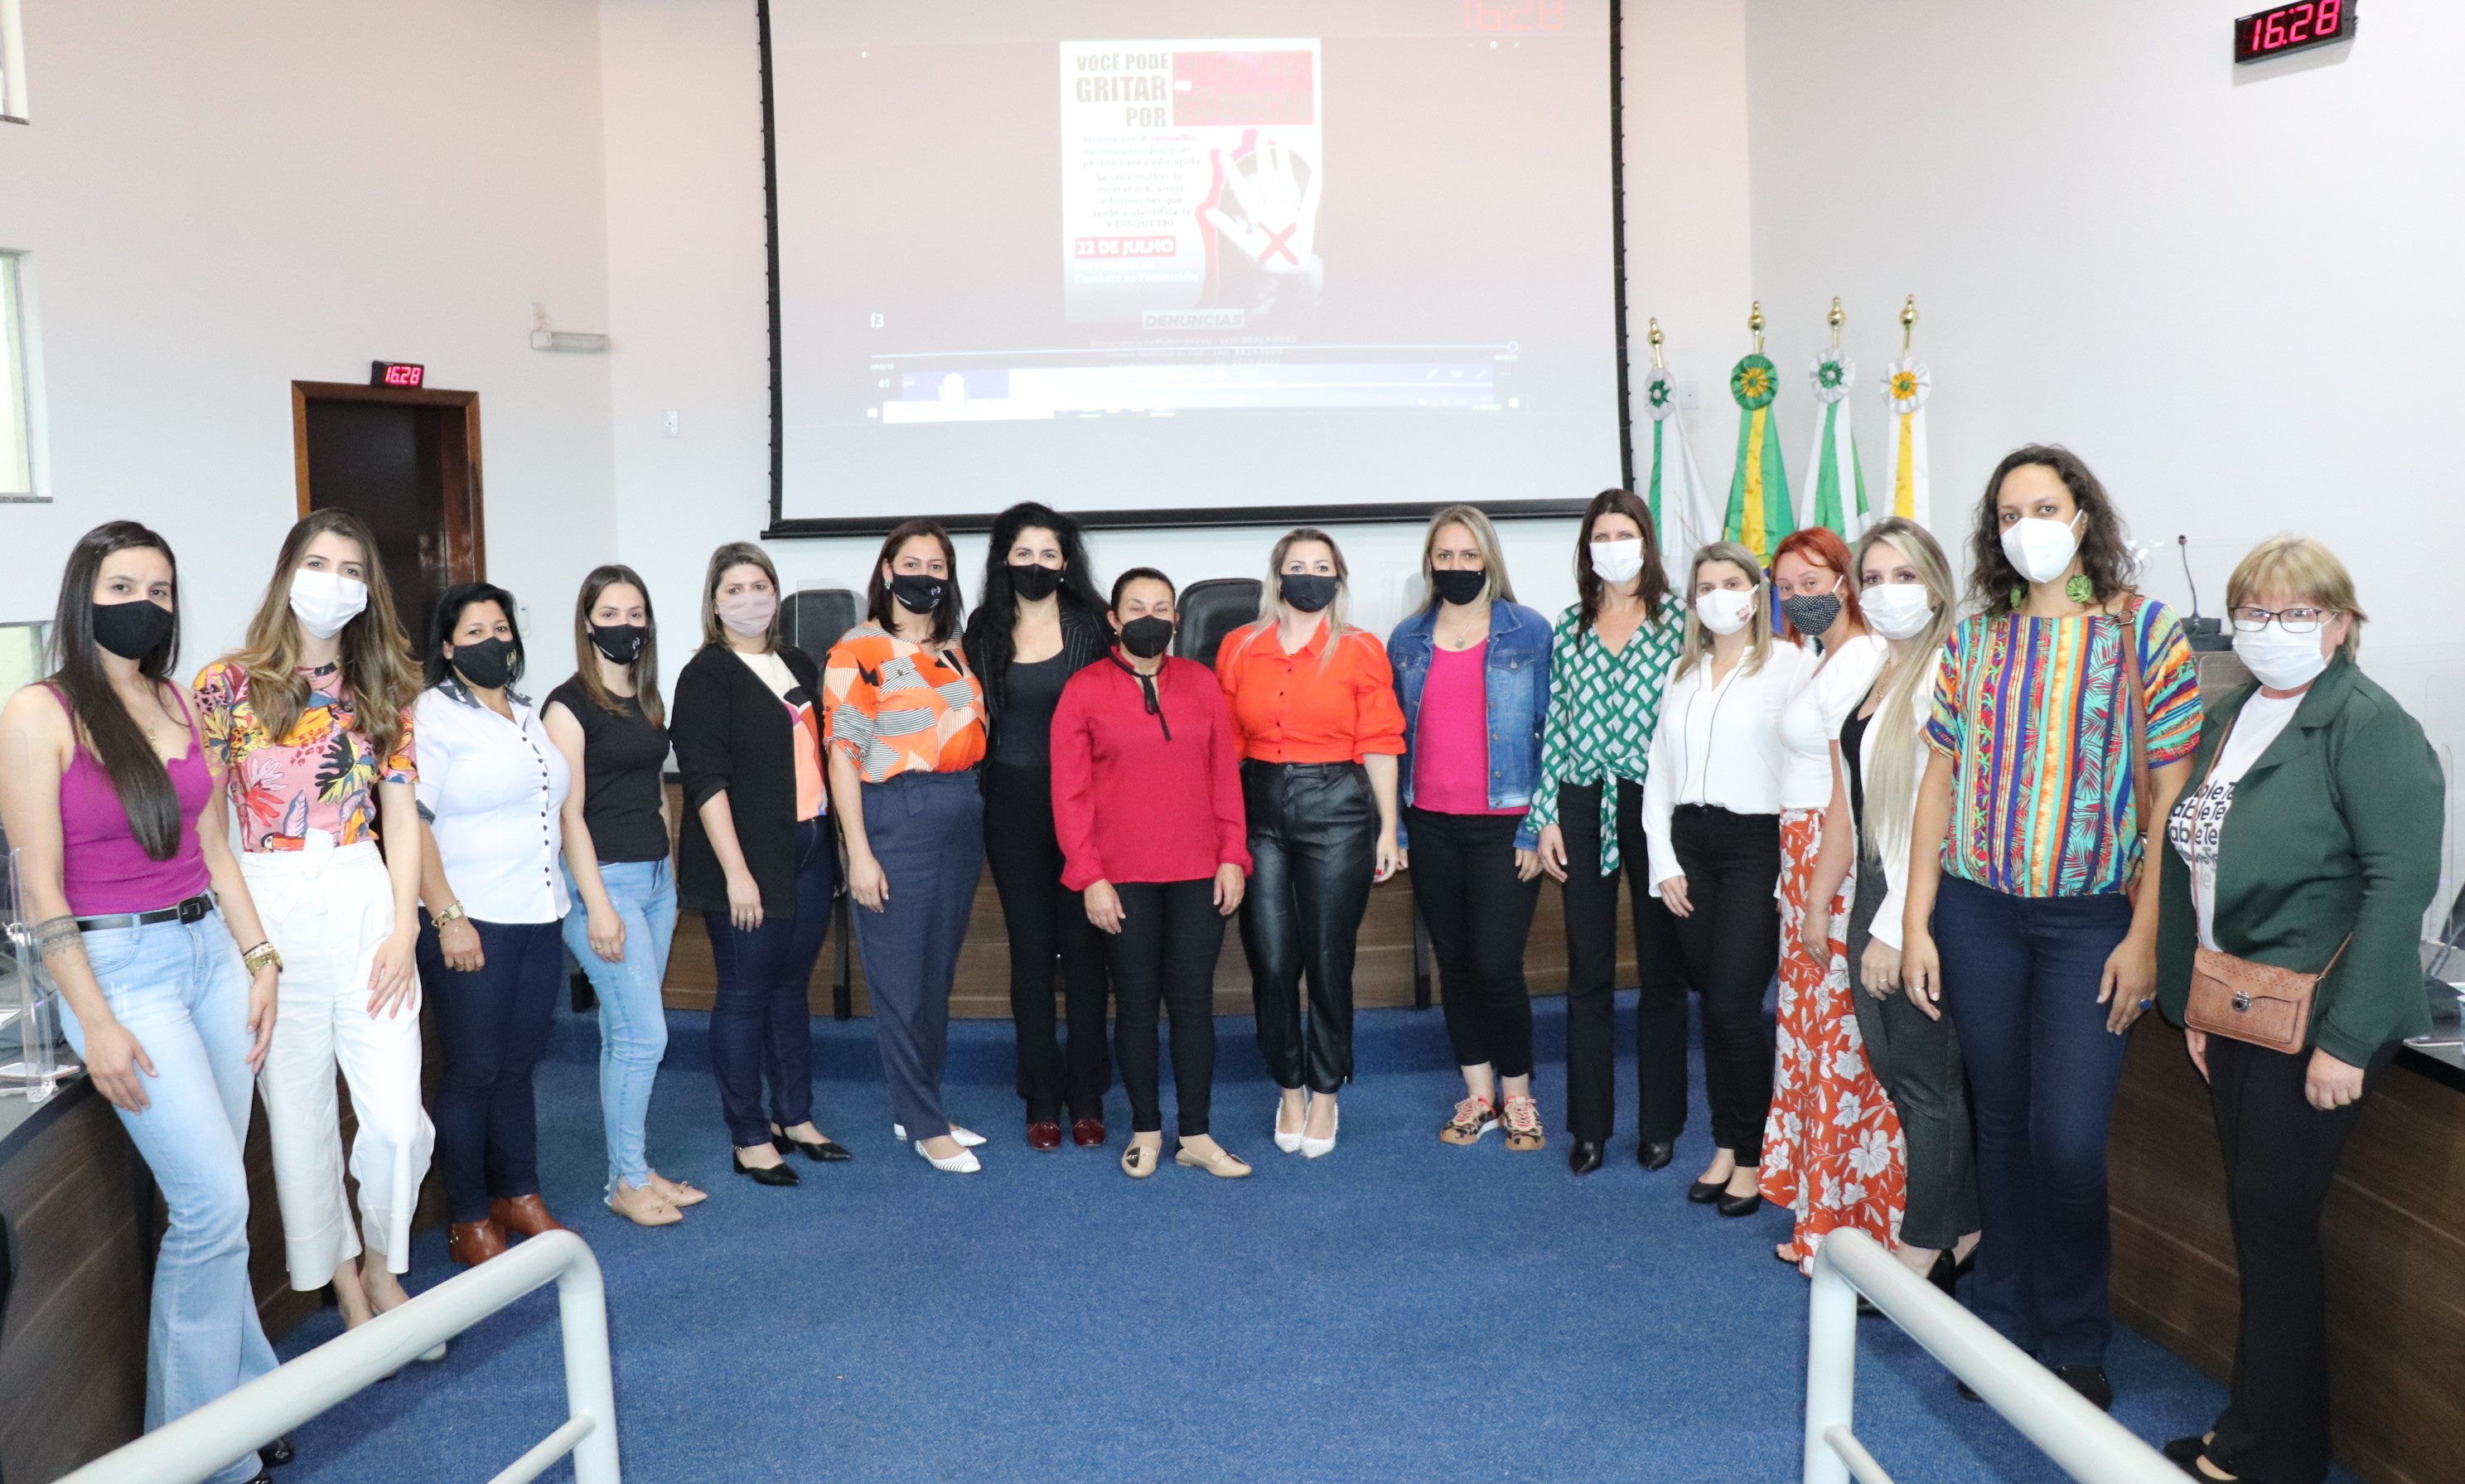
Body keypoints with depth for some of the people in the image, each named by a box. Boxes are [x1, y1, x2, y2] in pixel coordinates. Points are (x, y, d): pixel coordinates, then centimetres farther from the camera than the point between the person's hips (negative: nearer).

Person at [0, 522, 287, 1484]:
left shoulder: (175, 703, 9)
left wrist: (260, 961, 8)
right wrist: (96, 1023, -13)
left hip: (212, 952, 6)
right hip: (120, 968, -6)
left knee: (208, 1202, 9)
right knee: (217, 1203, -7)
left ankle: (238, 1396, 23)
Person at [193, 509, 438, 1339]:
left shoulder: (383, 691, 8)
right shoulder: (226, 686, -1)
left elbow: (400, 818, 6)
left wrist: (404, 930, -2)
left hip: (366, 902, 2)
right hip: (269, 908, -1)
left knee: (398, 1115, -4)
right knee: (299, 1112, 7)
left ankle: (383, 1267, 22)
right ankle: (344, 1282, 26)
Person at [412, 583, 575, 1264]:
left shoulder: (527, 713, 14)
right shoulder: (432, 715, -8)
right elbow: (412, 823, -15)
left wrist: (560, 891, 17)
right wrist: (448, 917, -20)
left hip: (541, 920, 6)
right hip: (472, 925, -6)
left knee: (519, 1065, 13)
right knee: (473, 1069, 1)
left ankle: (519, 1195, 25)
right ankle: (469, 1221, 13)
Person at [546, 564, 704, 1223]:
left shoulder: (647, 700, 12)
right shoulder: (571, 704, -9)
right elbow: (569, 812, -13)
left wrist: (670, 873, 13)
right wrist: (597, 904, -17)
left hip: (657, 877, 7)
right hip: (605, 878, -7)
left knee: (624, 1034, 13)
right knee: (645, 1034, -7)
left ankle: (631, 1169, 20)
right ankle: (628, 1181, 6)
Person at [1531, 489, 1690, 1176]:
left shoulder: (1678, 617, 0)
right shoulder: (1569, 627, 9)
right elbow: (1555, 725, 9)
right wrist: (1545, 816, 5)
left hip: (1654, 802, -2)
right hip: (1582, 805, 3)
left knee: (1662, 969, 6)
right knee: (1588, 972, 6)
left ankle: (1661, 1124, 18)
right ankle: (1589, 1125, 16)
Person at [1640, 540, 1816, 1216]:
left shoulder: (1791, 665, -4)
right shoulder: (1683, 671, 14)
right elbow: (1659, 772, 13)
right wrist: (1664, 863, 4)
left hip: (1757, 843, -5)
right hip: (1690, 842, 5)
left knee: (1735, 1007, -6)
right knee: (1710, 1006, 9)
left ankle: (1751, 1158, 9)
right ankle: (1724, 1148, 20)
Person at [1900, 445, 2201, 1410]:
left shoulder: (2146, 633, -2)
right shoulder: (1975, 638, 7)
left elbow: (2170, 795, -5)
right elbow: (1940, 780, 6)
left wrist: (2145, 936, -10)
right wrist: (1916, 923, 2)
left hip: (2092, 915, -3)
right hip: (1977, 912, 3)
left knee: (2069, 1141, -6)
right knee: (2002, 1123, 12)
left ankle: (2074, 1347, 15)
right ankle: (2003, 1324, 26)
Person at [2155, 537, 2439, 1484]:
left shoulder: (2369, 726, -13)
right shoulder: (2230, 716, 11)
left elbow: (2404, 880, -20)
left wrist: (2346, 1040, -22)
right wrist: (2194, 1001, 12)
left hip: (2312, 1022, -7)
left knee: (2274, 1224, 0)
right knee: (2255, 1219, 15)